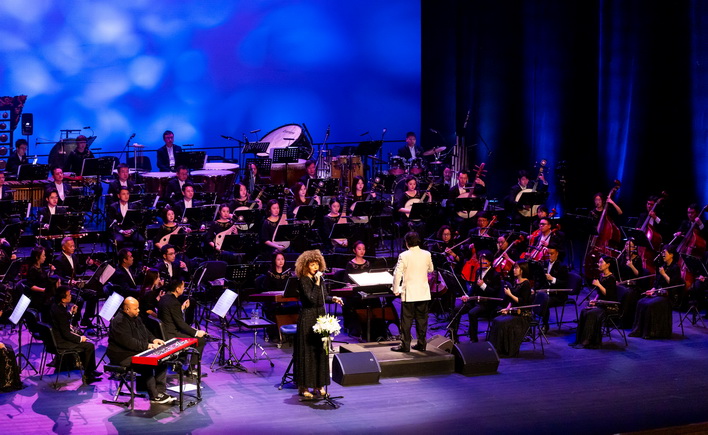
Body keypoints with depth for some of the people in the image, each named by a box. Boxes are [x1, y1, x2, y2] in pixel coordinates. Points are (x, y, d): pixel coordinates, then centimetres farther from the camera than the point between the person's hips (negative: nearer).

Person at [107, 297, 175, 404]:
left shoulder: (135, 318, 13)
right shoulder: (119, 322, -19)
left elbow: (145, 332, 26)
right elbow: (128, 342, -27)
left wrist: (153, 339, 5)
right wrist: (147, 346, -25)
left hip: (139, 352, 10)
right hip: (123, 356, -10)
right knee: (147, 365, -31)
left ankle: (161, 391, -3)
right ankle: (154, 396, -20)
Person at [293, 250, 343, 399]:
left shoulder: (319, 278, 9)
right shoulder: (303, 281, -12)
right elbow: (311, 299, -22)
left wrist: (333, 299, -4)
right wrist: (317, 283, -22)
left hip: (320, 316, 7)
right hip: (307, 318, -7)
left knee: (320, 351, 9)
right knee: (307, 351, -4)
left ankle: (319, 385, 17)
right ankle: (303, 386, 2)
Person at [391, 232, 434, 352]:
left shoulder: (404, 256, -11)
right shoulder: (427, 254, 0)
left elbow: (397, 273, -13)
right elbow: (431, 269, 16)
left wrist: (396, 290, -3)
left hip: (409, 294, -4)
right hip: (423, 293, 4)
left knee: (406, 320, 2)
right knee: (422, 319, 10)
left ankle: (405, 345, 3)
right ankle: (421, 344, 14)